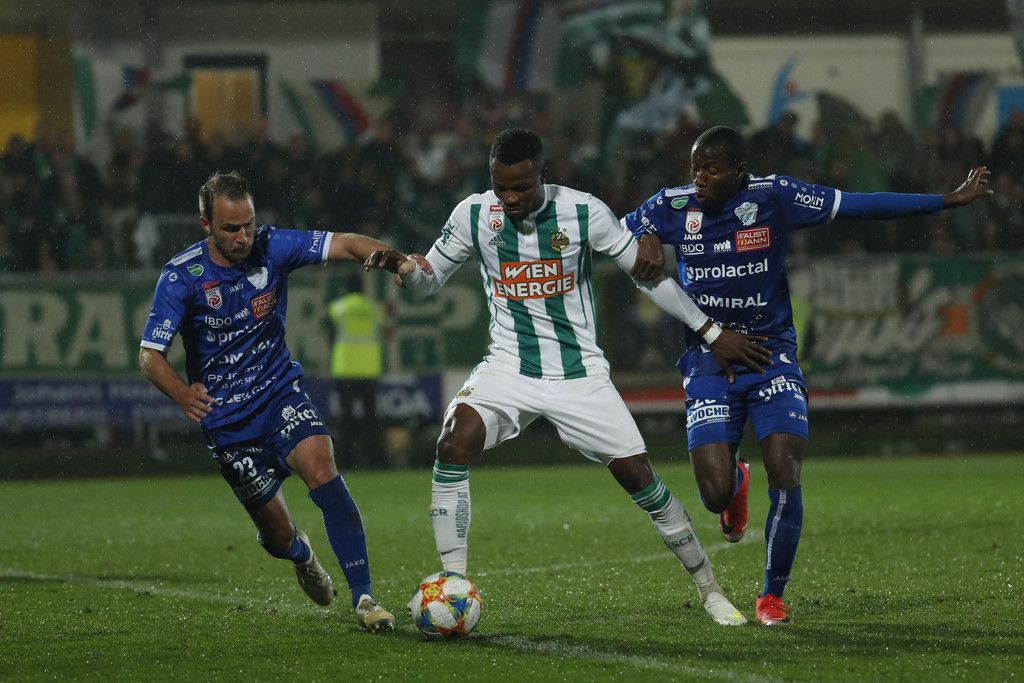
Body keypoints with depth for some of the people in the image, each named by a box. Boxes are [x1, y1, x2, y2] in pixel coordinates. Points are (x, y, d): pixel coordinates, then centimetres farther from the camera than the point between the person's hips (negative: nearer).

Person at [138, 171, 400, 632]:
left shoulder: (271, 247, -8)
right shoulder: (181, 276, -14)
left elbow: (344, 245, -18)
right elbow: (150, 355, -17)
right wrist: (182, 393, -38)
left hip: (280, 391, 1)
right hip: (226, 417, -1)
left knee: (320, 464, -28)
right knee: (277, 535, 2)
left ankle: (363, 596, -25)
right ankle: (301, 554, 43)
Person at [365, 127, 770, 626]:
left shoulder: (584, 212, -9)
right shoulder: (474, 215, -4)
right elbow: (430, 279, 10)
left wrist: (711, 331, 3)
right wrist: (402, 266, -15)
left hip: (580, 372, -1)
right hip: (509, 368, 1)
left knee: (637, 474, -4)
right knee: (454, 444, -25)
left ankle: (708, 588, 15)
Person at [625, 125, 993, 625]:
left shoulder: (774, 197, -10)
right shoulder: (673, 206, -5)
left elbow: (860, 206, -6)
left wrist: (950, 200, -4)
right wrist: (644, 240, -19)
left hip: (771, 355, -1)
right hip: (708, 362, 1)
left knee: (786, 477, -16)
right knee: (715, 494, -11)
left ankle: (773, 595, 5)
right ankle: (736, 483, 31)